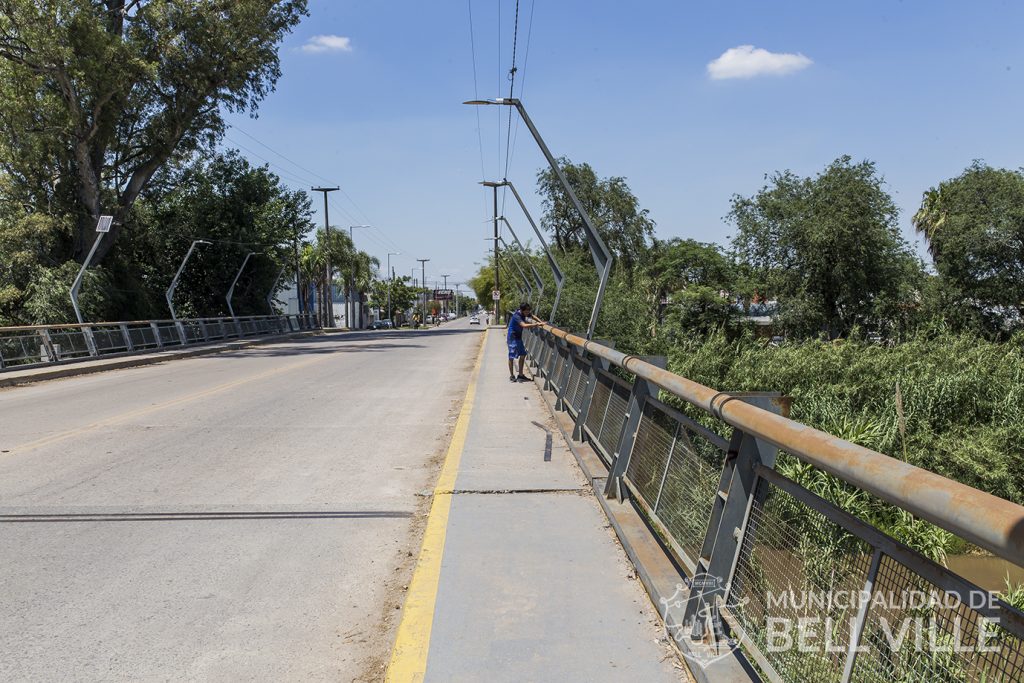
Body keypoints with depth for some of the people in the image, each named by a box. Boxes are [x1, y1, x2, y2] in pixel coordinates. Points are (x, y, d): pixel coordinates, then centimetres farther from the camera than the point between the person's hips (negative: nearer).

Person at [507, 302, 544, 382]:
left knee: (523, 355, 10)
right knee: (511, 357, -3)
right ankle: (512, 376, 5)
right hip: (512, 337, -9)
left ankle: (520, 375, 18)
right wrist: (537, 324, -39)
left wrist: (540, 322, -1)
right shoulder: (516, 316, -28)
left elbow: (532, 316, 15)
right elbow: (524, 325, -39)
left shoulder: (525, 313, -3)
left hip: (519, 337, 9)